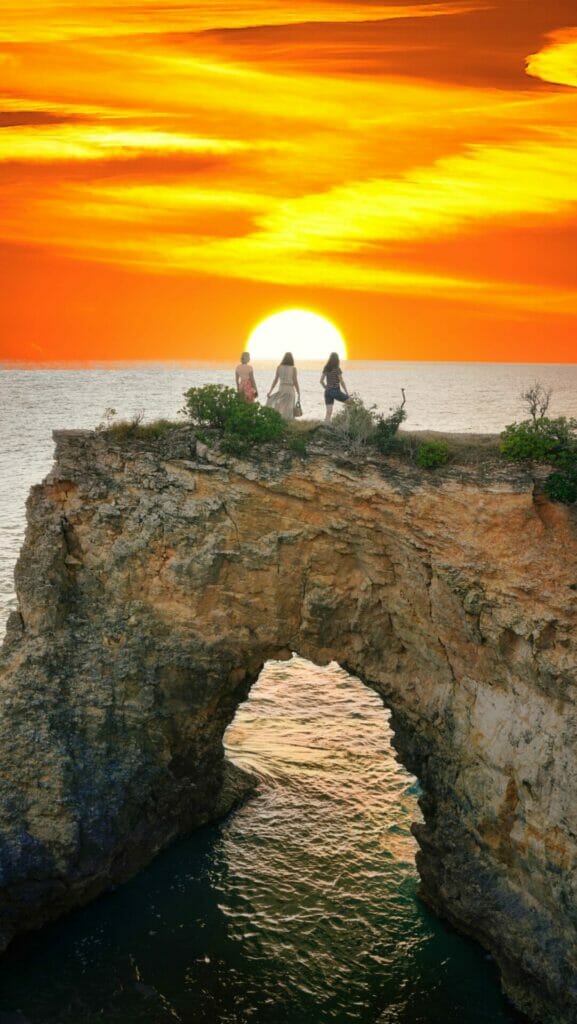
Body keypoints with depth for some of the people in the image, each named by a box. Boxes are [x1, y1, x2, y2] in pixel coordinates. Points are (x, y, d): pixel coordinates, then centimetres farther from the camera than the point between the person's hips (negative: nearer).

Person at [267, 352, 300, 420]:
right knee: (288, 412, 1)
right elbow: (295, 382, -6)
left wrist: (270, 391, 6)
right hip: (290, 390, -1)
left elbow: (275, 380, 1)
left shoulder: (279, 367, 2)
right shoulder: (293, 368, -4)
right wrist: (299, 394, 1)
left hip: (281, 389, 1)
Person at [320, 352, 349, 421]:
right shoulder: (337, 369, -10)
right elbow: (342, 382, -10)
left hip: (328, 391, 5)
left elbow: (321, 380, 7)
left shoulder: (326, 369, 5)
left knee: (328, 412, 5)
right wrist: (347, 393, -3)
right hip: (336, 391, -5)